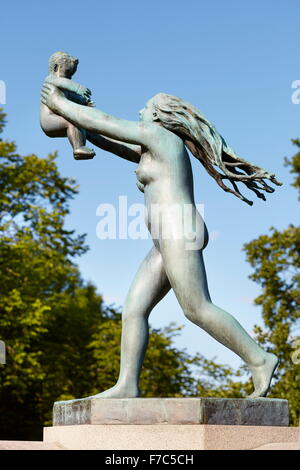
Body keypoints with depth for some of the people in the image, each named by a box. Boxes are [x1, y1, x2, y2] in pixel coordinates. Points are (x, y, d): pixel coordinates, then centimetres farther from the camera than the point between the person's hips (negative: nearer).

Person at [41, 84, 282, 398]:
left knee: (197, 309, -13)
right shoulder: (157, 148, 25)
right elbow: (126, 150, 40)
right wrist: (86, 133, 35)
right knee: (133, 309, 3)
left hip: (179, 232, -10)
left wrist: (59, 104, 13)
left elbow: (101, 121, 1)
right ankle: (127, 385, 0)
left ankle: (259, 360, -6)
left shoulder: (156, 133, -2)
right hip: (168, 242, 10)